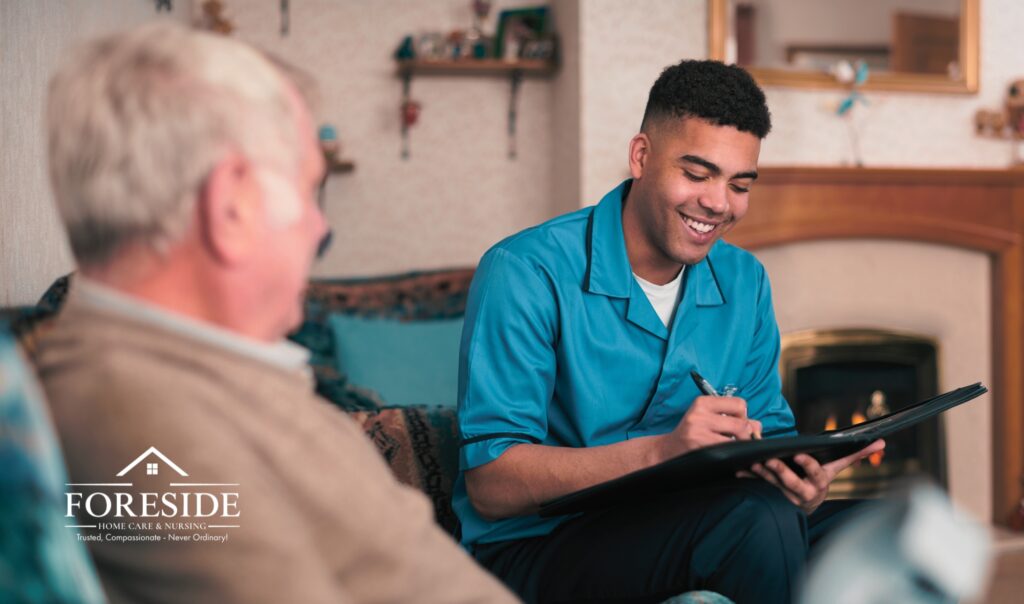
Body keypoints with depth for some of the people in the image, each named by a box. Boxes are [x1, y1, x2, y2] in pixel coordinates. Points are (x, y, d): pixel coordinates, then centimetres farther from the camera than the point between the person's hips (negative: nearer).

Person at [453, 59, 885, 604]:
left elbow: (773, 439, 10)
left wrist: (802, 483, -17)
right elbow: (491, 485, -19)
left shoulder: (744, 283, 8)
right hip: (537, 551, -6)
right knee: (753, 516, -30)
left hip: (681, 530, 6)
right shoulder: (526, 273, -13)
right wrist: (661, 450, -32)